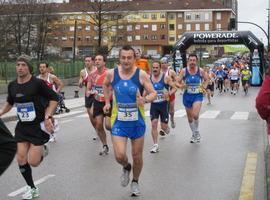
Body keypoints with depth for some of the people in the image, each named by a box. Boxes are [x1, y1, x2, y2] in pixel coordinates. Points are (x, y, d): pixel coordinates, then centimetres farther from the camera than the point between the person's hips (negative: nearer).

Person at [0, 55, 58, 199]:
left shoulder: (38, 83, -15)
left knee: (33, 162, -6)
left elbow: (54, 98, -9)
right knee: (21, 160, 0)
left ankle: (42, 150, 30)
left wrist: (48, 116, -17)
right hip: (22, 127, 5)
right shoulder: (12, 85, 2)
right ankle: (31, 188, 22)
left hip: (39, 126, -5)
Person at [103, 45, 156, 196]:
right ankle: (126, 167, 25)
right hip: (119, 122, 1)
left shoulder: (141, 74, -13)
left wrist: (145, 100, -31)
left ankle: (135, 182, 40)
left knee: (137, 156, 12)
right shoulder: (112, 73, -6)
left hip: (137, 122, 0)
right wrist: (107, 102, 14)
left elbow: (153, 93, -11)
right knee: (120, 156, -13)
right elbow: (106, 85, 17)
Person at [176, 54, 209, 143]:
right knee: (190, 117, 12)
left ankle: (196, 131, 6)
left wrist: (204, 87, -1)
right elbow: (178, 82, -2)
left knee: (195, 115, -21)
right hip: (187, 96, 2)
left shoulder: (201, 71, -4)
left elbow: (206, 79, 14)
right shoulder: (184, 71, -6)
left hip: (198, 95, -2)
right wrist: (181, 85, -23)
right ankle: (194, 134, 34)